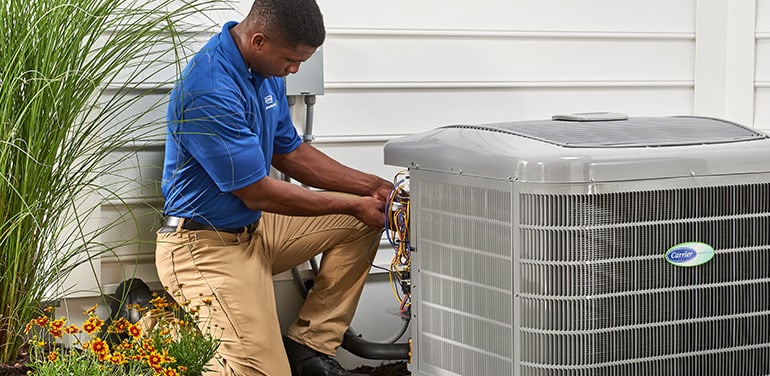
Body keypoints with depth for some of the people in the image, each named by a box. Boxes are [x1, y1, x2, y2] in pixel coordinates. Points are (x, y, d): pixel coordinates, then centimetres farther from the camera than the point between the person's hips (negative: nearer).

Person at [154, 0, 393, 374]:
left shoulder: (266, 70, 3)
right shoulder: (210, 91, -27)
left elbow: (290, 153, 14)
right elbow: (259, 194, -22)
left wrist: (372, 187, 4)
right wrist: (354, 205, -12)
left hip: (255, 230, 10)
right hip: (208, 248, -10)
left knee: (360, 224, 7)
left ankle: (308, 345, 7)